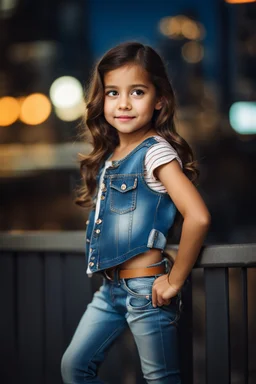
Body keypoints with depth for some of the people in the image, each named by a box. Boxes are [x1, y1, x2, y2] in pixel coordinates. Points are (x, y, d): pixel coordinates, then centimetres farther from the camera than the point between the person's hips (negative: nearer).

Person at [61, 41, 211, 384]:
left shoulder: (156, 151, -15)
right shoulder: (109, 155, 8)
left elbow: (198, 216, -27)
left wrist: (175, 281, -19)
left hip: (146, 288, -8)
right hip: (111, 288, 8)